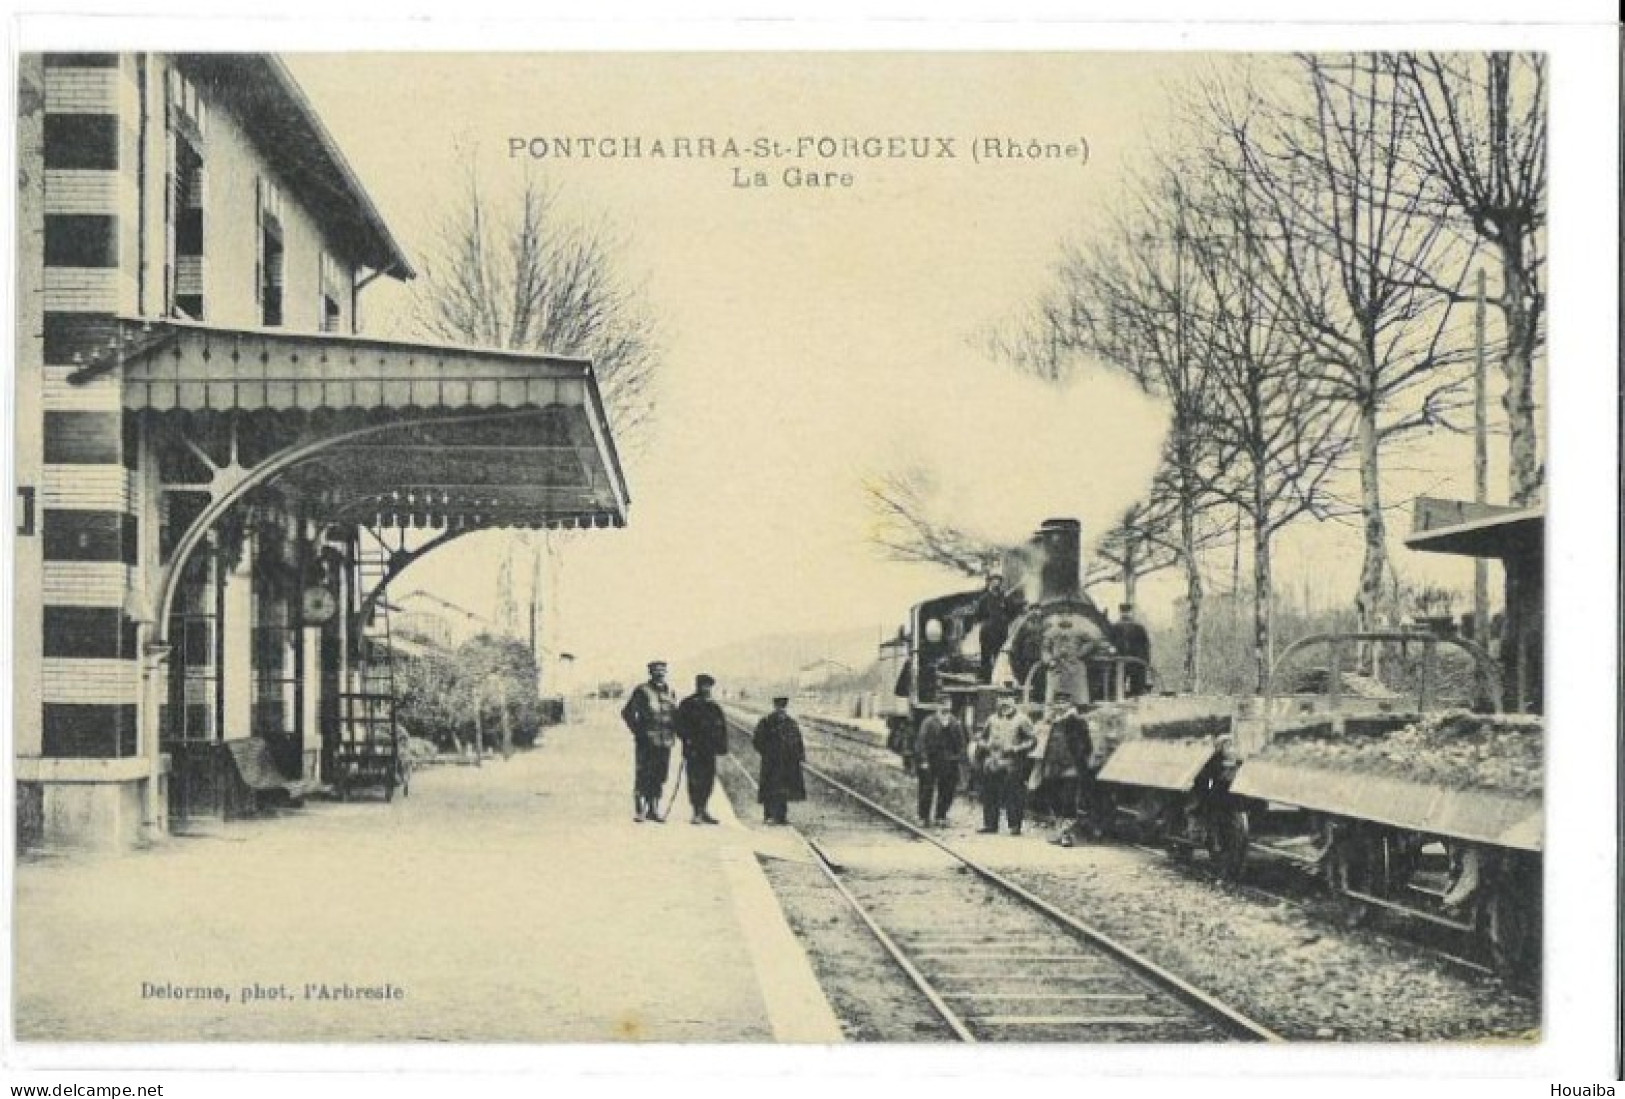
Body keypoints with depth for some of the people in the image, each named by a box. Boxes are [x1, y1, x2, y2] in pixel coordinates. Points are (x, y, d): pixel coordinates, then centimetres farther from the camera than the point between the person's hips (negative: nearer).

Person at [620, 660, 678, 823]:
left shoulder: (671, 692, 12)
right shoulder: (641, 691, -3)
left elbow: (675, 714, 23)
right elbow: (627, 713, -2)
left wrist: (672, 733, 10)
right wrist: (638, 731, -7)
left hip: (665, 742, 5)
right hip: (646, 742, -5)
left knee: (660, 778, 6)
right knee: (643, 776, -5)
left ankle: (653, 809, 15)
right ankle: (639, 811, 1)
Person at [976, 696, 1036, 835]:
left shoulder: (1021, 720, -1)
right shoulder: (992, 719, 14)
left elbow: (1032, 740, -4)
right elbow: (983, 737, 25)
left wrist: (1016, 749, -15)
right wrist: (985, 745, 2)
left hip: (1012, 765, -5)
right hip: (992, 764, 5)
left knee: (1013, 797, -7)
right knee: (989, 795, 4)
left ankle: (1015, 826, -2)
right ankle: (990, 824, 13)